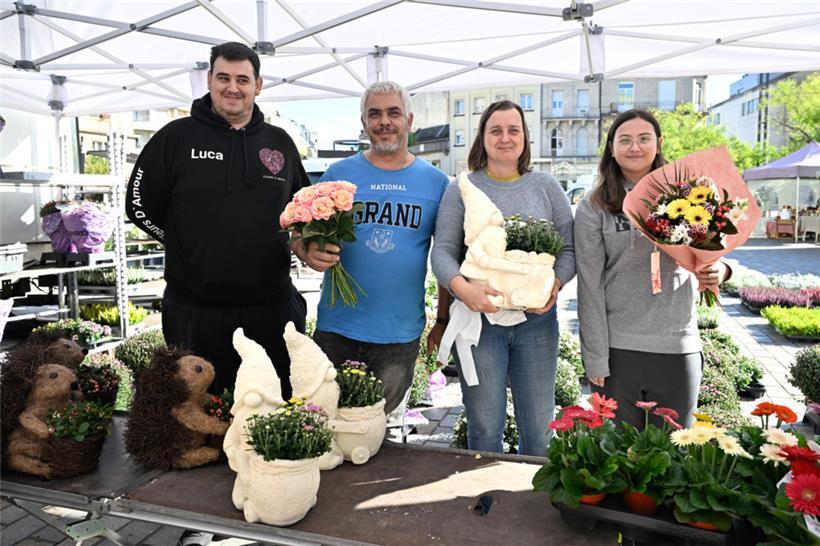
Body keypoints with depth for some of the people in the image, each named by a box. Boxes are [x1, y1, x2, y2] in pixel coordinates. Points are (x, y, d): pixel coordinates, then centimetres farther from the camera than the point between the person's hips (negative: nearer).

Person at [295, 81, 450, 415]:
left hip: (402, 335, 1)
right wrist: (309, 253, -20)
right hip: (336, 328, 0)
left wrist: (444, 321, 6)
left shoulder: (436, 182, 3)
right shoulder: (338, 174, 0)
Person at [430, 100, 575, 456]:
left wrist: (554, 285, -12)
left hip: (537, 320, 2)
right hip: (479, 317, -1)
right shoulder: (461, 189, 5)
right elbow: (443, 252, -2)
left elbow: (569, 248, 7)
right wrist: (463, 288, -20)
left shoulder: (546, 187, 9)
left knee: (539, 429, 10)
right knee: (484, 430, 7)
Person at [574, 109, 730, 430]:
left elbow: (706, 255, 14)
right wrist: (595, 359, -8)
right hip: (618, 348, -2)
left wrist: (719, 270, -11)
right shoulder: (594, 208, -2)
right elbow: (590, 286, -5)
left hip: (678, 346, 2)